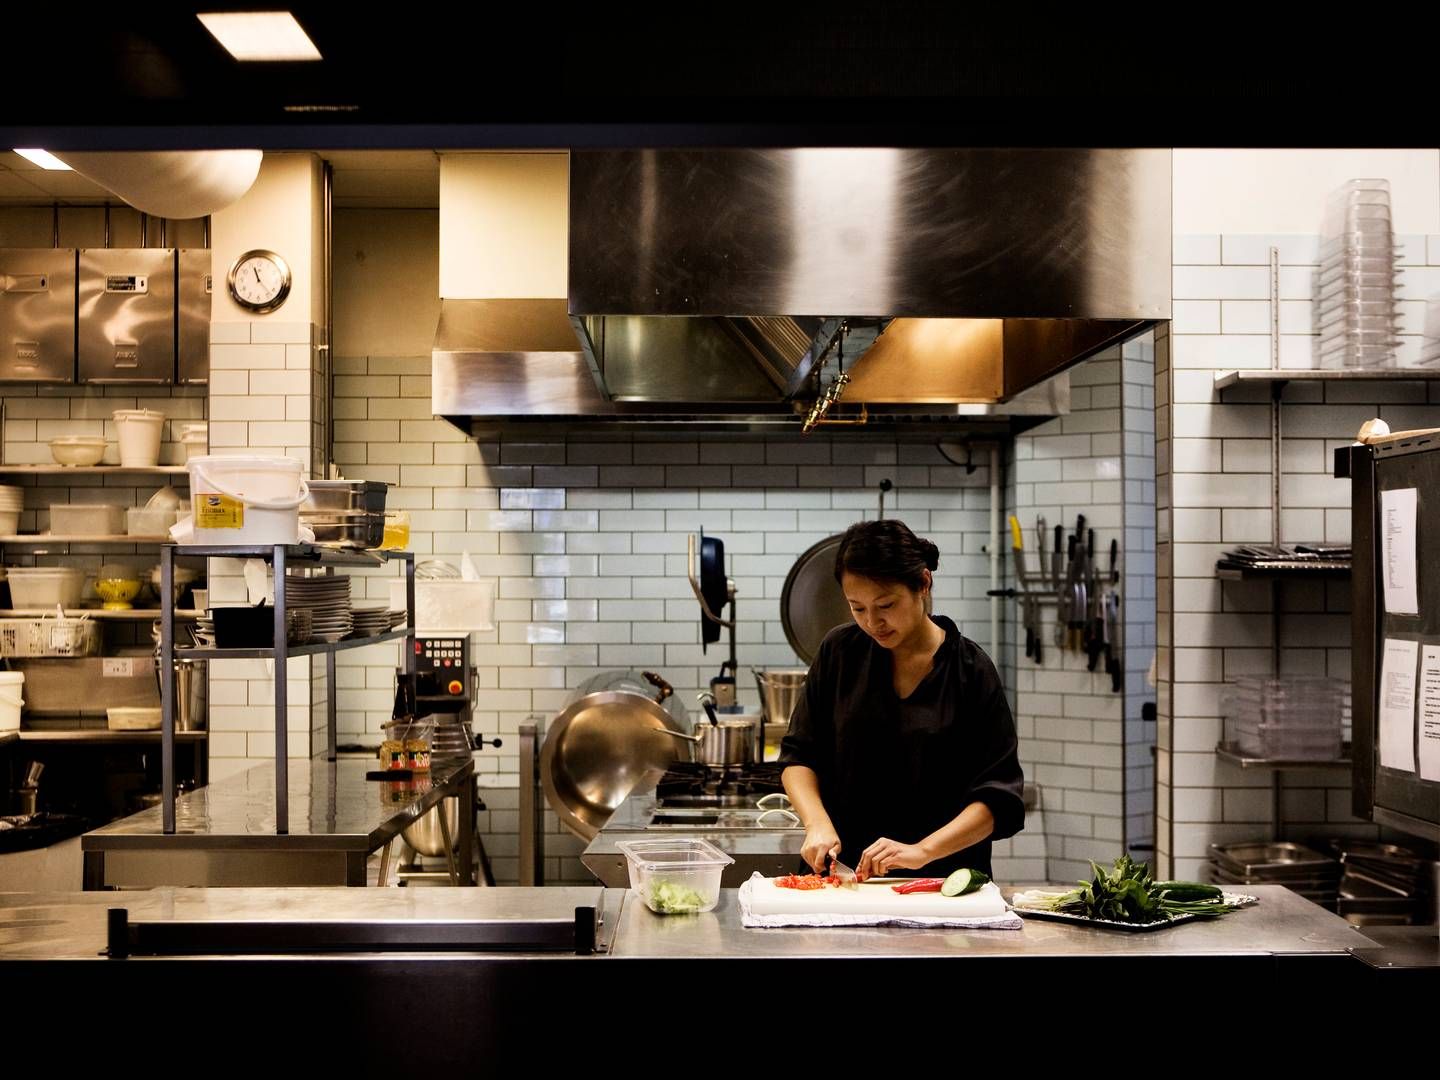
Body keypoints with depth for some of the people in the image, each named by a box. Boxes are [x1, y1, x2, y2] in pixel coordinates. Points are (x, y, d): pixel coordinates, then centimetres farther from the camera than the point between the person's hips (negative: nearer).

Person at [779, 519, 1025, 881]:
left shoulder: (971, 670, -1)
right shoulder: (840, 652, 6)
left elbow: (998, 796, -4)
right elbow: (798, 755, 12)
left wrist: (922, 850, -17)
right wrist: (817, 823, -6)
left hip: (942, 879, -2)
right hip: (844, 875, 2)